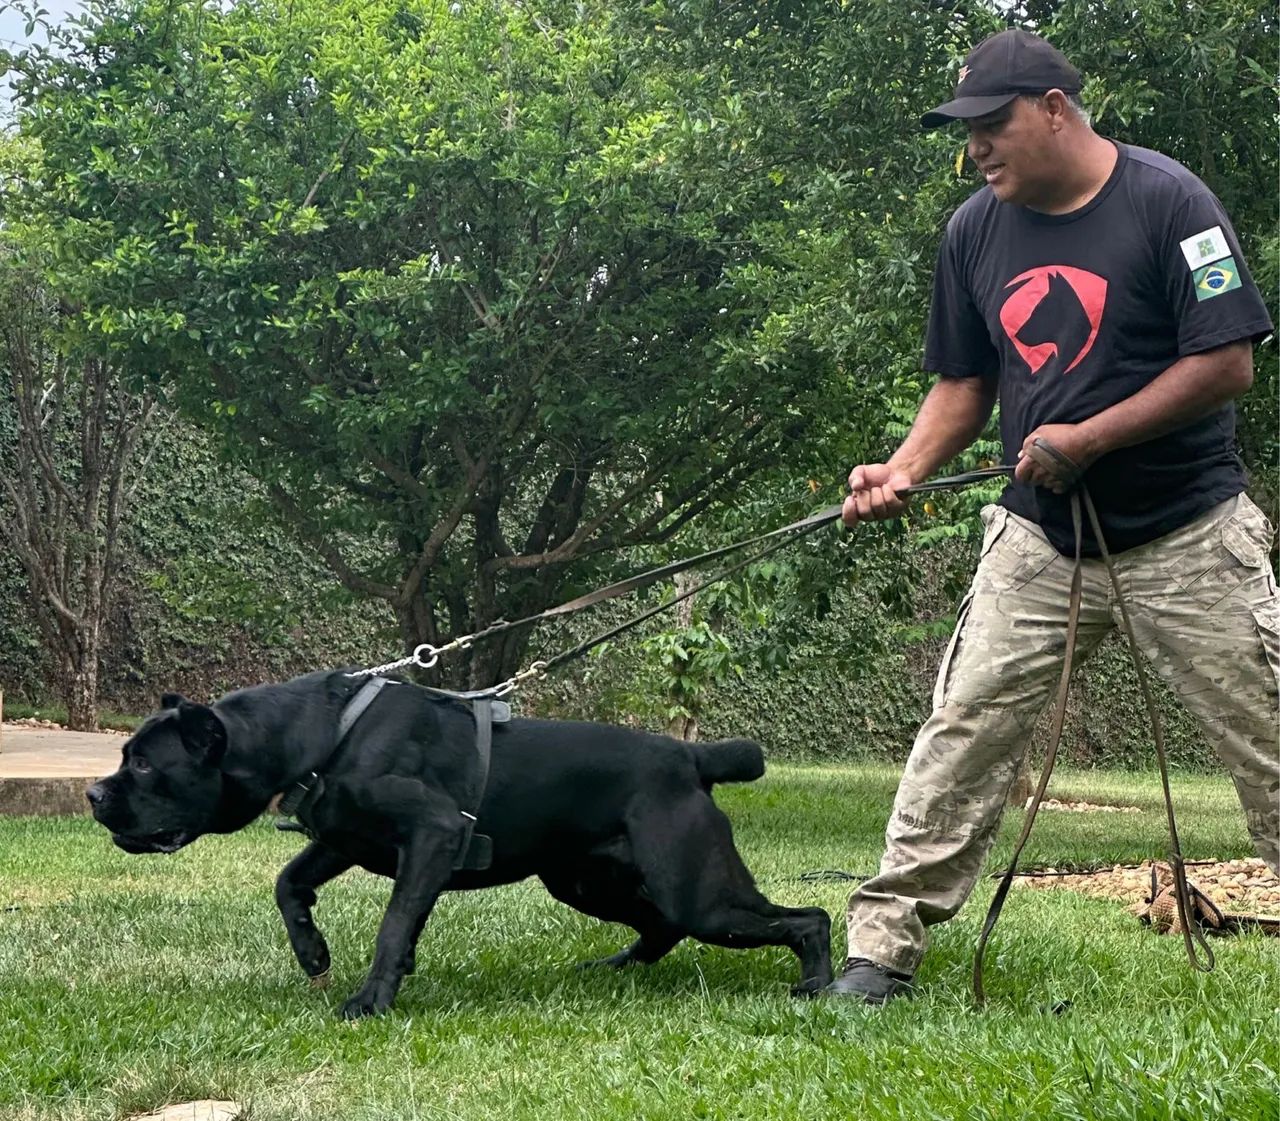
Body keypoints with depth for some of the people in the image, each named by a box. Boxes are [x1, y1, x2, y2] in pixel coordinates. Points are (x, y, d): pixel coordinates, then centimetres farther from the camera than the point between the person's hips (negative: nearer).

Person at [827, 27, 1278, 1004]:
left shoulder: (1166, 200, -11)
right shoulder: (976, 232, 6)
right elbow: (965, 382, 13)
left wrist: (1089, 437, -19)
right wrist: (905, 469, -4)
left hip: (1187, 537, -4)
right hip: (1040, 538, 4)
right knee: (963, 733, -2)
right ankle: (884, 949, 3)